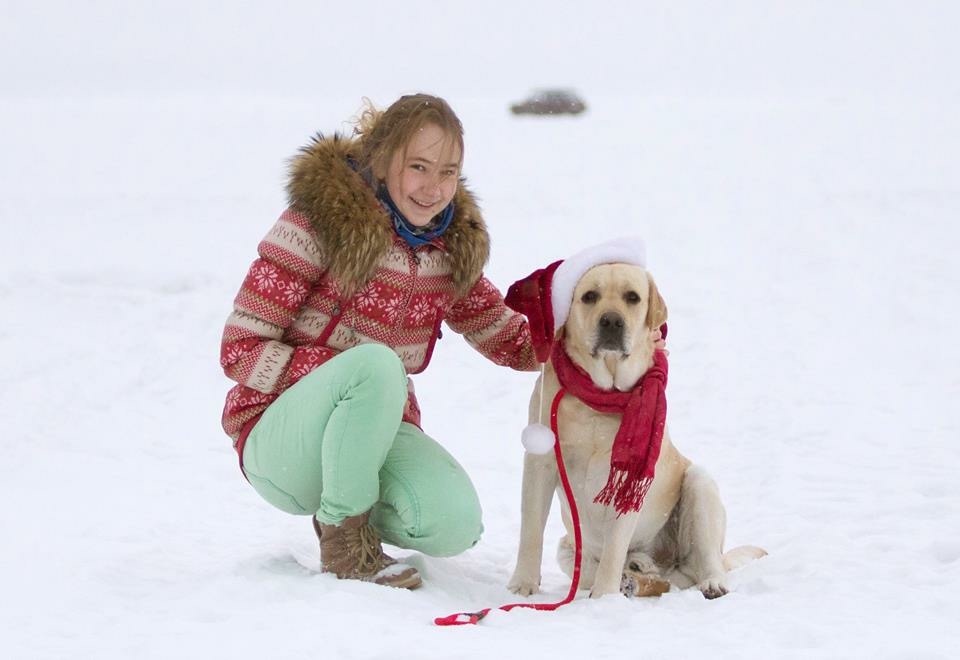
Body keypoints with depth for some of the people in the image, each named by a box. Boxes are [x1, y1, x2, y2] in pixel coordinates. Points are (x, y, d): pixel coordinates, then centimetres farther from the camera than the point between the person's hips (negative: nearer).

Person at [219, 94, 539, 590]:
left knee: (454, 525, -25)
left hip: (379, 431, 5)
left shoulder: (452, 244, 3)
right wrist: (352, 373, -26)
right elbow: (240, 351, -15)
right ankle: (343, 535, -17)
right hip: (279, 440, -5)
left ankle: (354, 510, 10)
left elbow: (512, 341, 11)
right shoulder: (321, 220, -14)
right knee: (376, 365, -36)